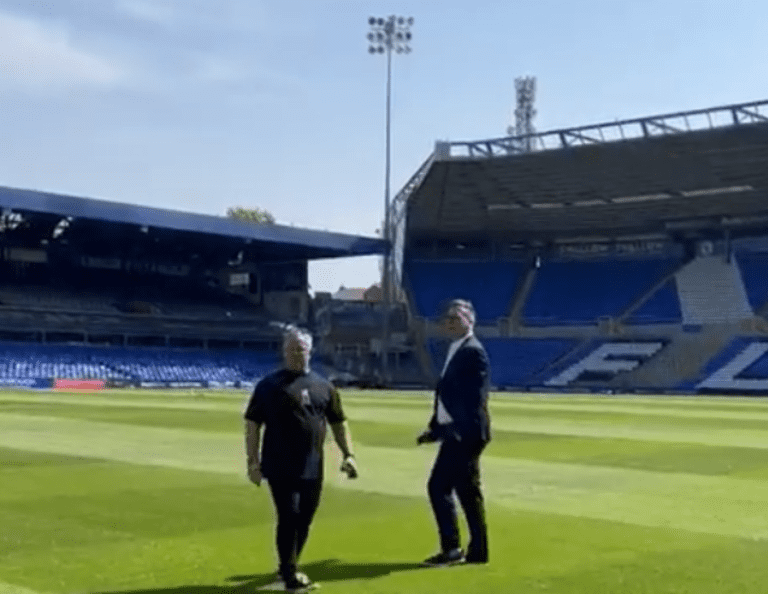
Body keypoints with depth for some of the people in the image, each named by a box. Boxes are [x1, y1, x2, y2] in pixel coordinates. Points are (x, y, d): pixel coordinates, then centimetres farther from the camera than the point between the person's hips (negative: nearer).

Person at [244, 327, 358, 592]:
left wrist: (348, 454, 5)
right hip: (280, 467, -4)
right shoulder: (269, 385, -1)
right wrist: (253, 461, -7)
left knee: (304, 520, 10)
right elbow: (252, 424, -1)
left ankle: (288, 567, 29)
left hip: (312, 469, 4)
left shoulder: (323, 387, 10)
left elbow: (339, 423, 15)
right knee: (289, 517, -9)